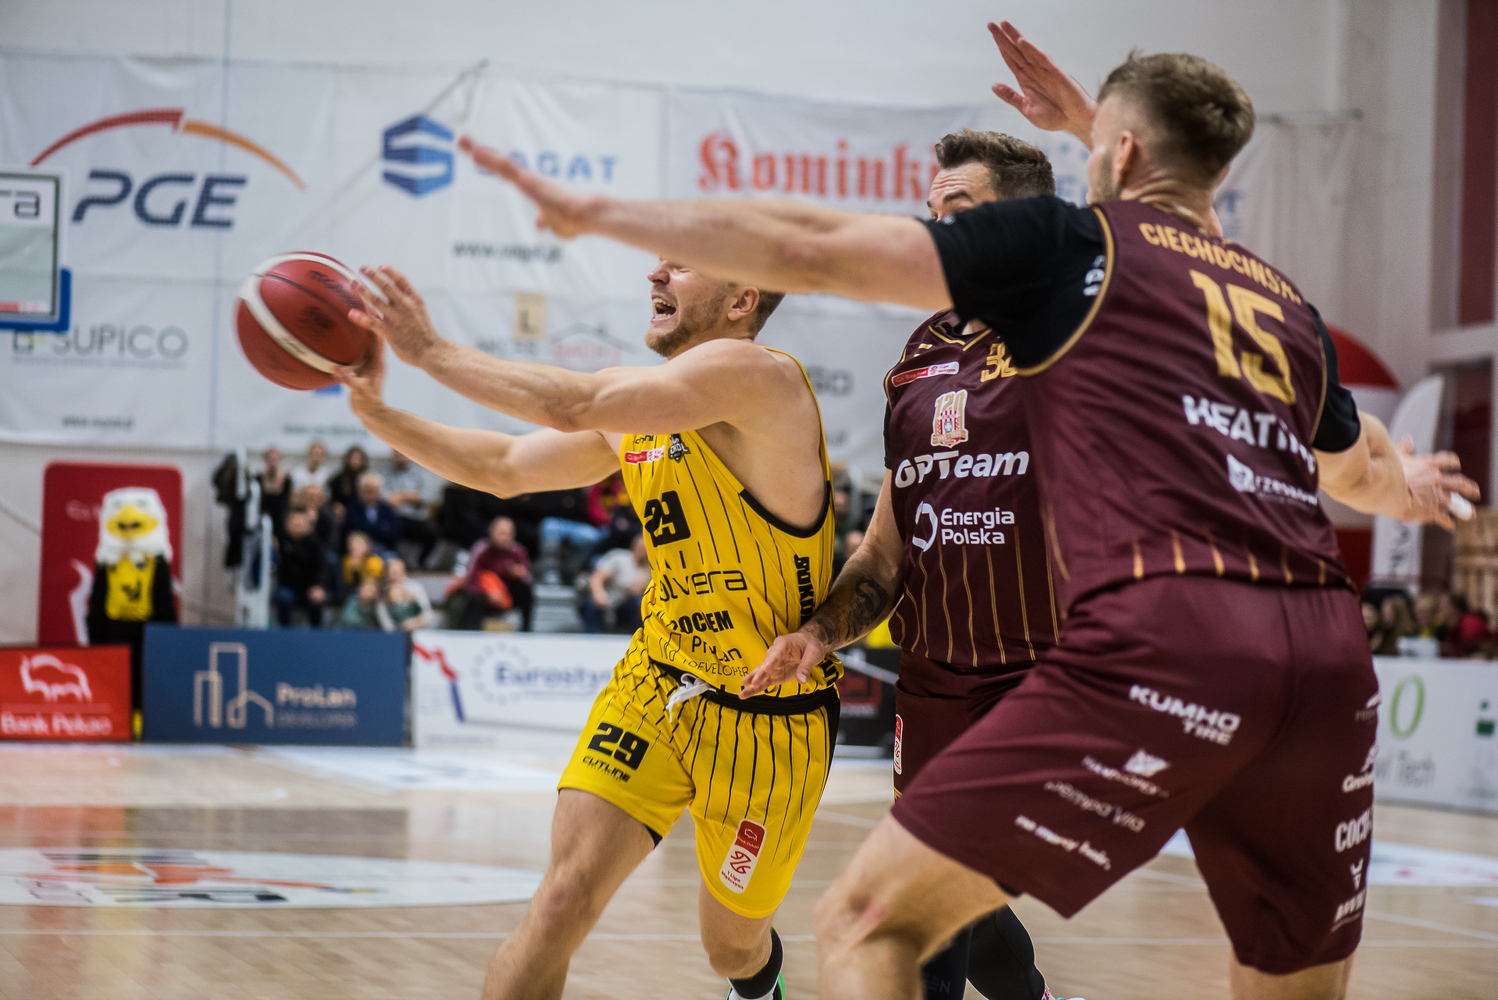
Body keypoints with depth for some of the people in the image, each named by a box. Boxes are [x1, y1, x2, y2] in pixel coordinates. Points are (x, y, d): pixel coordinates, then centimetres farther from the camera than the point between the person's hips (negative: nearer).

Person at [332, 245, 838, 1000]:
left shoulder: (757, 376, -21)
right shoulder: (635, 412, 5)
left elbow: (569, 405, -30)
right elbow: (504, 469, 16)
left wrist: (430, 350, -21)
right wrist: (376, 410, 4)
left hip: (768, 720, -5)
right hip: (655, 684, 5)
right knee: (563, 899, -14)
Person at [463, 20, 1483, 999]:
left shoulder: (1072, 241, 12)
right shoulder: (1288, 305, 27)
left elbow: (815, 251, 7)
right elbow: (1364, 470, 48)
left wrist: (595, 210, 16)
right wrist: (1402, 483, 73)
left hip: (1160, 637, -6)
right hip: (1328, 650, 6)